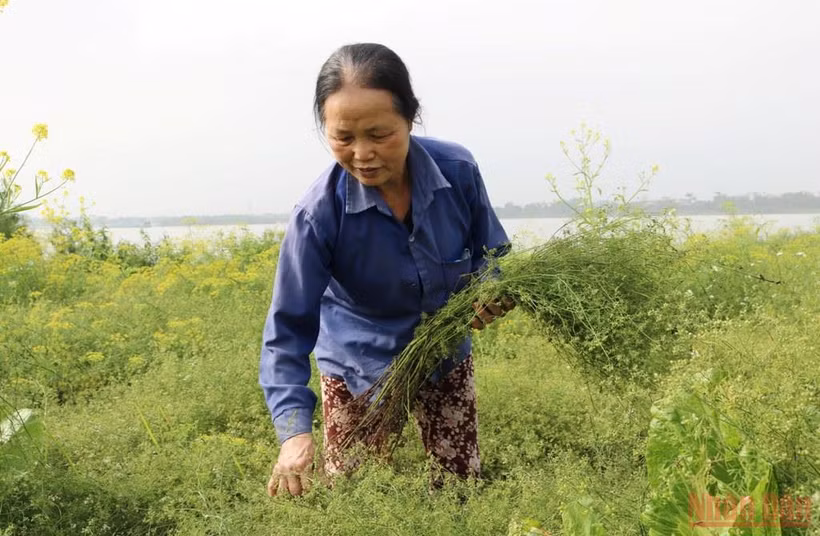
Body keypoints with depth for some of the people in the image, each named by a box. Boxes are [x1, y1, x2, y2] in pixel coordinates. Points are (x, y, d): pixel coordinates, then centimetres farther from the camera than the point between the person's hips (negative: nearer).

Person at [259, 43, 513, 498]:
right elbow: (288, 330, -24)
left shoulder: (458, 170, -21)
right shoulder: (319, 214, -29)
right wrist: (295, 430, -36)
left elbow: (492, 251, -2)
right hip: (358, 371, -2)